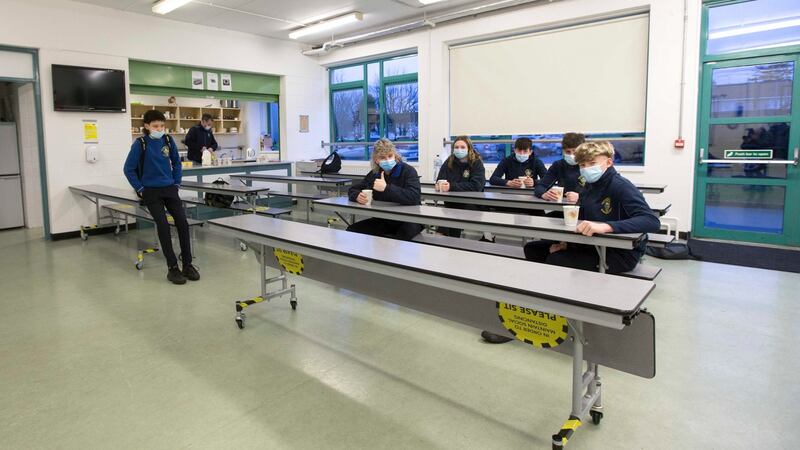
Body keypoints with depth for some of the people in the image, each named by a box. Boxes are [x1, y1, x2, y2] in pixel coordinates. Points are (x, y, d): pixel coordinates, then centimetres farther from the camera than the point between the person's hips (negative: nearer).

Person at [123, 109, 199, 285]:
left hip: (169, 189, 4)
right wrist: (140, 189, -5)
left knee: (182, 222, -10)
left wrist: (177, 183, 9)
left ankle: (187, 264, -2)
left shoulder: (168, 140, 4)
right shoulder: (140, 144, -7)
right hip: (151, 191, -3)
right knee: (163, 225, -16)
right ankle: (172, 267, -8)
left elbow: (176, 162, 17)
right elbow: (128, 169, -2)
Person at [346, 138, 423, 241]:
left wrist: (386, 188, -33)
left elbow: (414, 197, -28)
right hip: (383, 220, 5)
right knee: (351, 230, -12)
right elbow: (353, 189, 14)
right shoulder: (374, 173, 7)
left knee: (406, 232, -40)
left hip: (407, 220, -5)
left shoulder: (408, 171, -11)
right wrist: (357, 196, -12)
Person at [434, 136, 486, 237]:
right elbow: (440, 179, 3)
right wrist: (440, 184, -23)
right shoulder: (449, 161, 7)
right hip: (451, 202, 3)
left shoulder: (477, 163, -6)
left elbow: (476, 186, -19)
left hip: (471, 202, -3)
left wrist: (452, 186, -26)